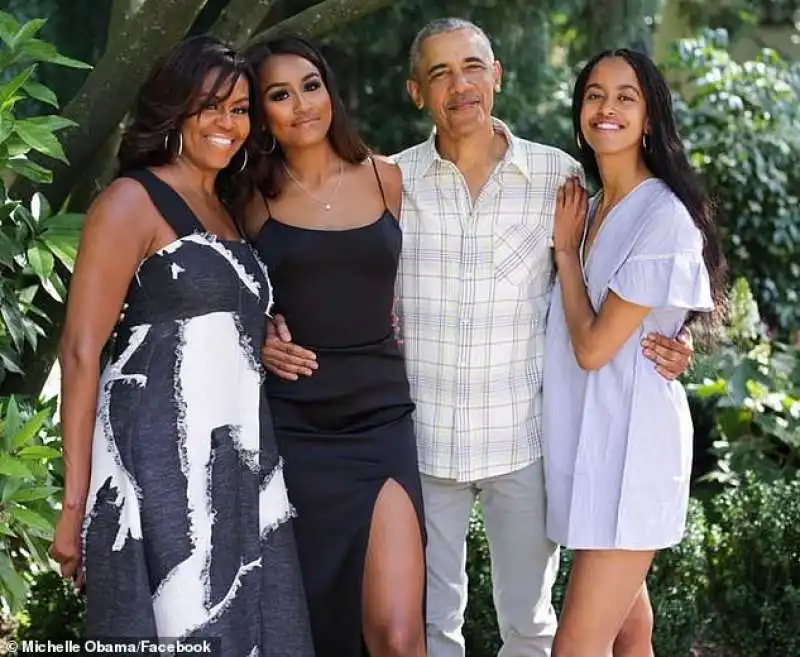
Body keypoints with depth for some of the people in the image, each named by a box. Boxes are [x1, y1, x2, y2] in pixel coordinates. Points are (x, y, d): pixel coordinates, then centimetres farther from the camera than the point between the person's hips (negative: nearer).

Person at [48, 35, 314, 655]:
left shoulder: (226, 213, 19)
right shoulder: (132, 201, -4)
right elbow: (81, 352, -11)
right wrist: (75, 504, -14)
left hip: (241, 466, 8)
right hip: (161, 465, -7)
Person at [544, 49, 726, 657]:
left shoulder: (665, 217, -15)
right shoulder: (590, 208, 11)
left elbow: (593, 346, -16)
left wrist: (565, 250, -5)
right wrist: (570, 246, 5)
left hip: (629, 445, -8)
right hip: (589, 441, 8)